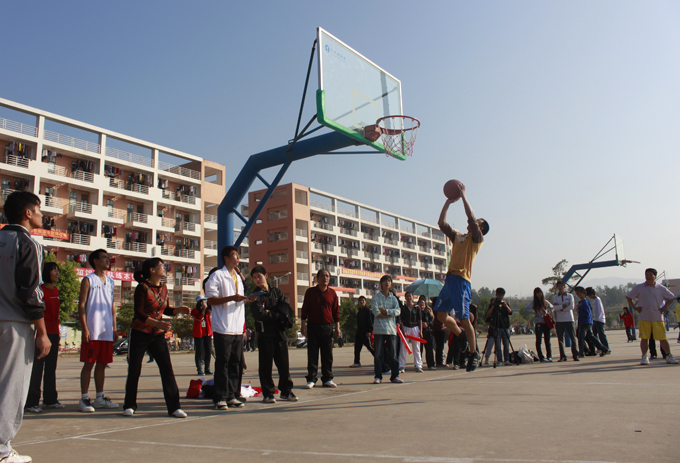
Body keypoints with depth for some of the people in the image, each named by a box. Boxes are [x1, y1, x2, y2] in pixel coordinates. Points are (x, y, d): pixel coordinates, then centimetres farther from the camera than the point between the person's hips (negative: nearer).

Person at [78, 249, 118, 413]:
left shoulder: (110, 281, 16)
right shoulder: (88, 280, -1)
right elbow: (81, 305, -6)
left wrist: (114, 328, 13)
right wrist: (85, 329, -14)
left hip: (107, 332, 6)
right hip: (92, 331, -6)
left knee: (102, 364, 10)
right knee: (89, 364, -1)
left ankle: (100, 398, 17)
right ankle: (84, 399, 6)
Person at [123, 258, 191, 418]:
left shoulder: (163, 288, 7)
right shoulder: (142, 288, -12)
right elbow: (139, 313, -18)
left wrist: (180, 310, -1)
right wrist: (157, 323, -30)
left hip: (158, 335, 5)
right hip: (140, 334, -5)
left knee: (167, 370, -2)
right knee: (134, 371, 5)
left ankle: (174, 407, 2)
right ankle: (129, 406, 23)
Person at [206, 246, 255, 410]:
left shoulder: (238, 277, 20)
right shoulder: (217, 276, -4)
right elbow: (210, 300, -11)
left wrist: (247, 299, 6)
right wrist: (231, 298, -21)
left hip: (238, 328, 7)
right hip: (223, 327, -7)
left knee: (236, 363, 8)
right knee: (222, 364, -3)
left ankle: (232, 395, 16)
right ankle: (220, 398, 4)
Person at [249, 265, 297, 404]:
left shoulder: (277, 291, 13)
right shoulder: (255, 296, 2)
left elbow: (286, 308, 1)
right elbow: (260, 315, -12)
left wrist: (270, 313, -12)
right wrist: (279, 315, -8)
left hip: (280, 332, 3)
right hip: (265, 334, -3)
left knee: (284, 363, 6)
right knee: (266, 365, 0)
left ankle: (286, 391, 17)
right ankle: (267, 394, 9)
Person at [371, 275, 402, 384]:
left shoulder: (393, 298, 14)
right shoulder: (376, 297, 3)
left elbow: (398, 311, -1)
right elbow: (376, 313, -9)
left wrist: (386, 311, -11)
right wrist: (390, 314, -5)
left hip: (391, 328, 3)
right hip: (379, 329, -3)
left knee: (393, 353, 4)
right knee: (378, 353, -2)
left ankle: (395, 376, 12)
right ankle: (377, 376, 4)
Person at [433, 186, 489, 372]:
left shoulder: (477, 238, 3)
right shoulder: (457, 236, 22)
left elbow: (471, 216, -9)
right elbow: (442, 223, 22)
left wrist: (463, 195, -1)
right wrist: (448, 203, 19)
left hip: (461, 280, -7)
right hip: (450, 278, 7)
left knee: (463, 318, -4)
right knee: (441, 314, 5)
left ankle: (474, 353, 10)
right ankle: (461, 336, 27)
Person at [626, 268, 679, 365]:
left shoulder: (661, 288, 6)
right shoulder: (638, 287, 5)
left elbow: (672, 298, 16)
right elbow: (628, 297, 11)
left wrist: (664, 307, 4)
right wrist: (635, 308, 2)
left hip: (657, 317, 0)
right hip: (643, 318, 0)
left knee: (662, 338, 0)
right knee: (644, 338, 0)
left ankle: (669, 356, 10)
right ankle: (644, 357, 6)